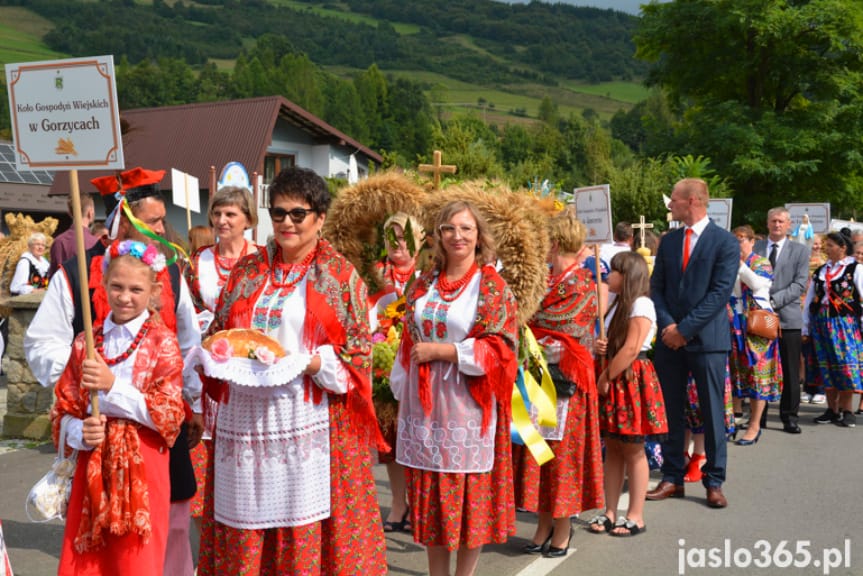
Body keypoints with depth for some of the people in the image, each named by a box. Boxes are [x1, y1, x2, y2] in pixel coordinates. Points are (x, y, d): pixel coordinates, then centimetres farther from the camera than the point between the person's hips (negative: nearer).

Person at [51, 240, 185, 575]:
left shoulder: (162, 342, -4)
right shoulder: (86, 342, 7)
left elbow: (170, 415, -10)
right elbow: (64, 410, 10)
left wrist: (113, 386, -17)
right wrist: (80, 432, -11)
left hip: (142, 466, -3)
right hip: (92, 464, 4)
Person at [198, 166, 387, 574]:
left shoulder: (340, 276, 0)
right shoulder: (248, 270, 13)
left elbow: (357, 354, -3)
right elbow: (216, 334, 17)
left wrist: (305, 362, -17)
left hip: (309, 423, -4)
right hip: (245, 417, 4)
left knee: (305, 527, 2)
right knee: (244, 528, 9)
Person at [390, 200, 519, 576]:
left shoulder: (493, 287, -4)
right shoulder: (423, 285, 11)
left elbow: (499, 348, -12)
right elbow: (408, 345, 14)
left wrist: (439, 351, -14)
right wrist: (401, 393, 10)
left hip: (467, 408, -4)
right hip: (424, 406, 4)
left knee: (469, 496, 4)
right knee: (430, 496, 10)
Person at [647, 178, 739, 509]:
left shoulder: (725, 242, -4)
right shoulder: (668, 241, 11)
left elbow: (720, 292, -11)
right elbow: (656, 287, 9)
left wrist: (685, 329, -14)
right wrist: (667, 324, -7)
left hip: (707, 339, -4)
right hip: (669, 339, 5)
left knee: (712, 413, 4)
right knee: (670, 412, 8)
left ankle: (714, 482, 15)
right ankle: (672, 479, 18)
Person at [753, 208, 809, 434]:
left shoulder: (799, 251, 7)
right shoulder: (754, 248, 10)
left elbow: (800, 284, -2)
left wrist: (774, 301, -14)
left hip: (787, 317, -1)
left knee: (790, 372, 4)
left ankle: (789, 417, 14)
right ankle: (758, 416, 13)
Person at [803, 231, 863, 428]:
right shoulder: (820, 271, 12)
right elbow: (809, 300, 12)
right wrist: (805, 328, 9)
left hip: (844, 323, -4)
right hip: (821, 323, 4)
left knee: (846, 365, -6)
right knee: (826, 367, 5)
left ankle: (847, 410, 6)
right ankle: (832, 409, 13)